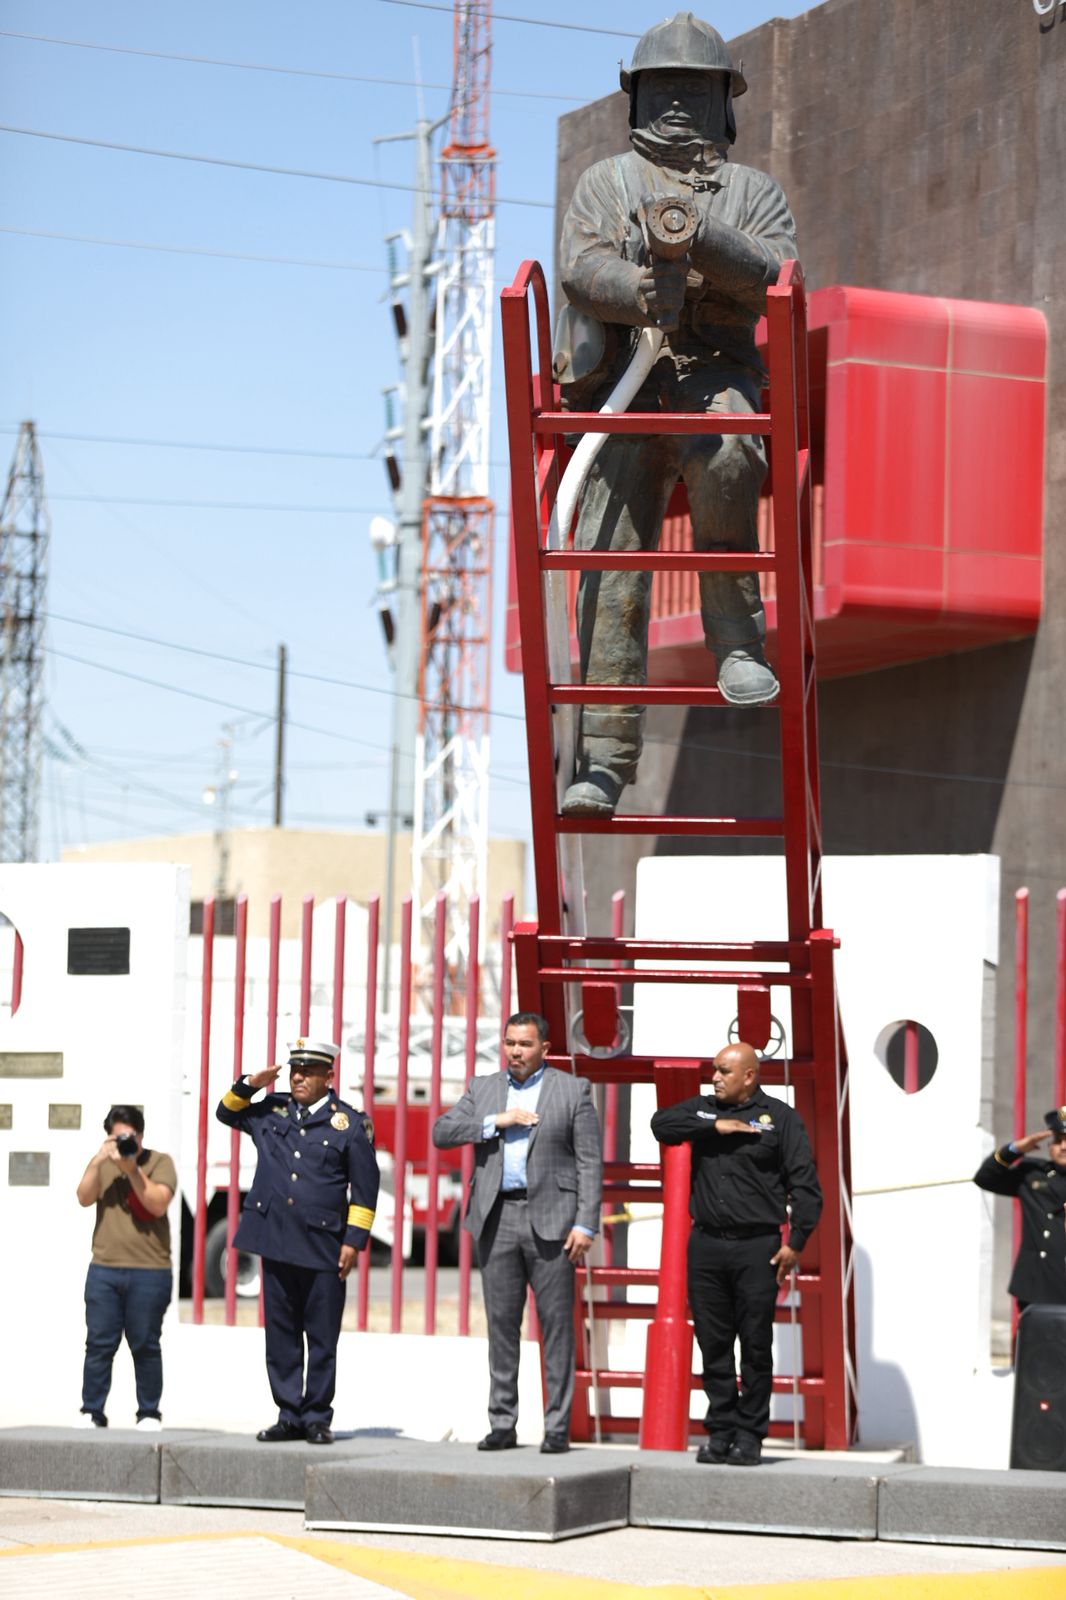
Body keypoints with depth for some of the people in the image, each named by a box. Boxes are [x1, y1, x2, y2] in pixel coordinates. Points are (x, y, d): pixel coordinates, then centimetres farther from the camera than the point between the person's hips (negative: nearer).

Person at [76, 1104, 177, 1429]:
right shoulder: (103, 1164, 13)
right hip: (104, 1270, 3)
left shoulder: (159, 1163, 2)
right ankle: (92, 1412, 6)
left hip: (149, 1271, -3)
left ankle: (149, 1413, 8)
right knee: (99, 1344, 2)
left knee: (145, 1345, 1)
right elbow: (84, 1198, 0)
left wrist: (132, 1169, -16)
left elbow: (158, 1205, -10)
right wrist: (98, 1161, -11)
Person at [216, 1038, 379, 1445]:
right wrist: (249, 1085, 7)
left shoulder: (349, 1123, 0)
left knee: (322, 1340, 1)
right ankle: (289, 1416, 14)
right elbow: (227, 1113, 26)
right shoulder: (271, 1111, 11)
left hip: (323, 1247, -4)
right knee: (281, 1336, 7)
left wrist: (354, 1240, -6)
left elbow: (364, 1189, 0)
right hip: (276, 1242, 4)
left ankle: (317, 1418, 9)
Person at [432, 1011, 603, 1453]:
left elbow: (590, 1163, 0)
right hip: (497, 1218, 3)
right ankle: (502, 1425, 10)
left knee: (556, 1324, -3)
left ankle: (557, 1427, 0)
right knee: (502, 1323, 5)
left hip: (550, 1219, -3)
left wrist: (585, 1224, -9)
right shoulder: (483, 1089, 13)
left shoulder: (573, 1090, 4)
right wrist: (496, 1122, -10)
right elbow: (441, 1132, 2)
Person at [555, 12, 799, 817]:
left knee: (723, 456, -37)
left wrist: (702, 241, -17)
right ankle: (605, 758, -15)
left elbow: (775, 276, 0)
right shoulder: (606, 182, 21)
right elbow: (581, 266, 1)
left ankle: (737, 644, -29)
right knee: (613, 558, -12)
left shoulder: (754, 192, 20)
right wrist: (641, 292, -19)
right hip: (620, 382, 1)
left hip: (720, 375, -1)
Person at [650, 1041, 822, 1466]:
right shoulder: (703, 1109, 13)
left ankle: (749, 1435, 6)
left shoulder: (780, 1118, 2)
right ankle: (719, 1431, 12)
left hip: (757, 1248, -3)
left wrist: (795, 1243, -8)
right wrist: (716, 1126, -11)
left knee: (756, 1344, -1)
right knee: (713, 1343, 5)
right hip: (706, 1244, 3)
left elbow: (805, 1185, -1)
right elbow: (662, 1124, -5)